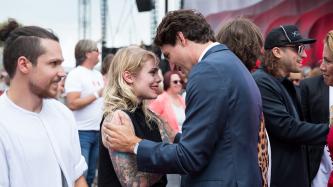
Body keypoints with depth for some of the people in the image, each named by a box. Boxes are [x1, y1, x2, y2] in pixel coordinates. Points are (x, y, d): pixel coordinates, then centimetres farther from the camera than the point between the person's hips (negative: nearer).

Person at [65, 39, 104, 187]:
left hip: (98, 131, 7)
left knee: (91, 175, 12)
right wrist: (97, 94, -14)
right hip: (82, 132, -7)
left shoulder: (98, 74, 14)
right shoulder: (75, 74, -10)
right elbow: (72, 104, -19)